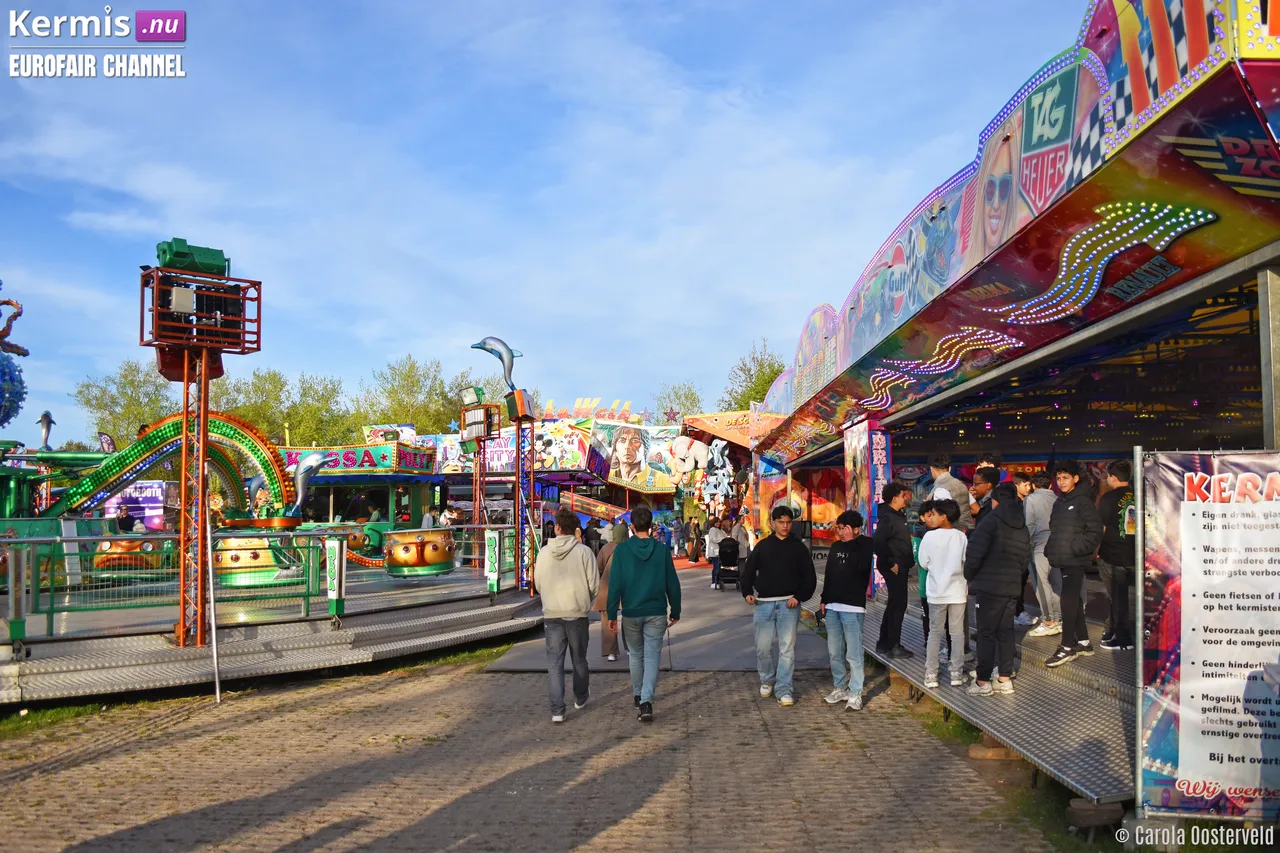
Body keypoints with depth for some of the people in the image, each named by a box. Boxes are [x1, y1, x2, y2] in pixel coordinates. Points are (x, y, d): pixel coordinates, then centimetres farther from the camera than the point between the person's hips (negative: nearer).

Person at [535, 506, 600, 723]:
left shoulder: (544, 552, -4)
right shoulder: (583, 552, -9)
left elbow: (538, 584, 5)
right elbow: (594, 585, -7)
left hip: (551, 614, 0)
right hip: (577, 613, 0)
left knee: (554, 663, 3)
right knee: (579, 659, 19)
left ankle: (557, 710, -3)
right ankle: (581, 697, 37)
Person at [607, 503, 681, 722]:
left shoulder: (622, 550, -7)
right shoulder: (662, 550, -4)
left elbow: (615, 584, -8)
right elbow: (672, 584, 0)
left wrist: (612, 614, -1)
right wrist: (675, 611, 11)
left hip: (631, 613, 1)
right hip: (656, 613, 0)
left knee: (636, 656, 19)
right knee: (652, 657, 1)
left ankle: (638, 695, 32)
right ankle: (646, 701, -15)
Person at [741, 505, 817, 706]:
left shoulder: (798, 547, 5)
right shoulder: (763, 546, 8)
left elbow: (809, 577, 4)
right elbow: (749, 570, 13)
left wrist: (799, 597, -9)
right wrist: (747, 592, -2)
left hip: (789, 604, -1)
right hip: (764, 604, 1)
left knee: (787, 648, -4)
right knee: (763, 647, 4)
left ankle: (784, 690, 2)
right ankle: (767, 681, 27)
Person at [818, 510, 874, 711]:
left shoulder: (866, 545, -3)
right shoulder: (836, 547, 14)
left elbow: (860, 566, -21)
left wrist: (850, 542, -17)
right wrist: (824, 600, 14)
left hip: (852, 607, -6)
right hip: (832, 606, 6)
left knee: (853, 653, -7)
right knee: (834, 652, 10)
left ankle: (855, 694, -2)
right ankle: (840, 688, 20)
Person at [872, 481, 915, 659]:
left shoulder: (898, 516, 15)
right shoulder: (888, 517, -16)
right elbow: (878, 542, -26)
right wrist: (890, 563, -21)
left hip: (901, 567, 10)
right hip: (894, 568, -10)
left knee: (895, 604, 15)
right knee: (899, 604, -6)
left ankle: (883, 643, 24)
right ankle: (894, 646, 0)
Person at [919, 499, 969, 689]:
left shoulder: (929, 537, -11)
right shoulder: (961, 537, -5)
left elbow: (924, 564, -4)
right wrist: (967, 590, 14)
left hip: (937, 593, -1)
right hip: (958, 591, 1)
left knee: (935, 633, 8)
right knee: (957, 632, 9)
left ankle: (931, 673, 9)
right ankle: (956, 672, 12)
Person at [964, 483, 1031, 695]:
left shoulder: (990, 521, -12)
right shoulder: (1022, 525, 11)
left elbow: (974, 554, -17)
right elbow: (1025, 556, 12)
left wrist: (968, 576, -2)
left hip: (989, 586, -6)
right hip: (1012, 586, 6)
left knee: (986, 633, 0)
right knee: (1006, 632, 12)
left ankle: (983, 681, 2)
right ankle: (1005, 679, 15)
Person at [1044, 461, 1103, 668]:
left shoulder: (1083, 501, -9)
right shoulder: (1059, 502, 16)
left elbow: (1095, 532, -13)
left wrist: (1077, 548, -18)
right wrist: (1051, 549, 9)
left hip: (1075, 560, -8)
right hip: (1063, 560, 8)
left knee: (1068, 599, -9)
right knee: (1074, 600, 13)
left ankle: (1067, 648, -4)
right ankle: (1083, 642, 22)